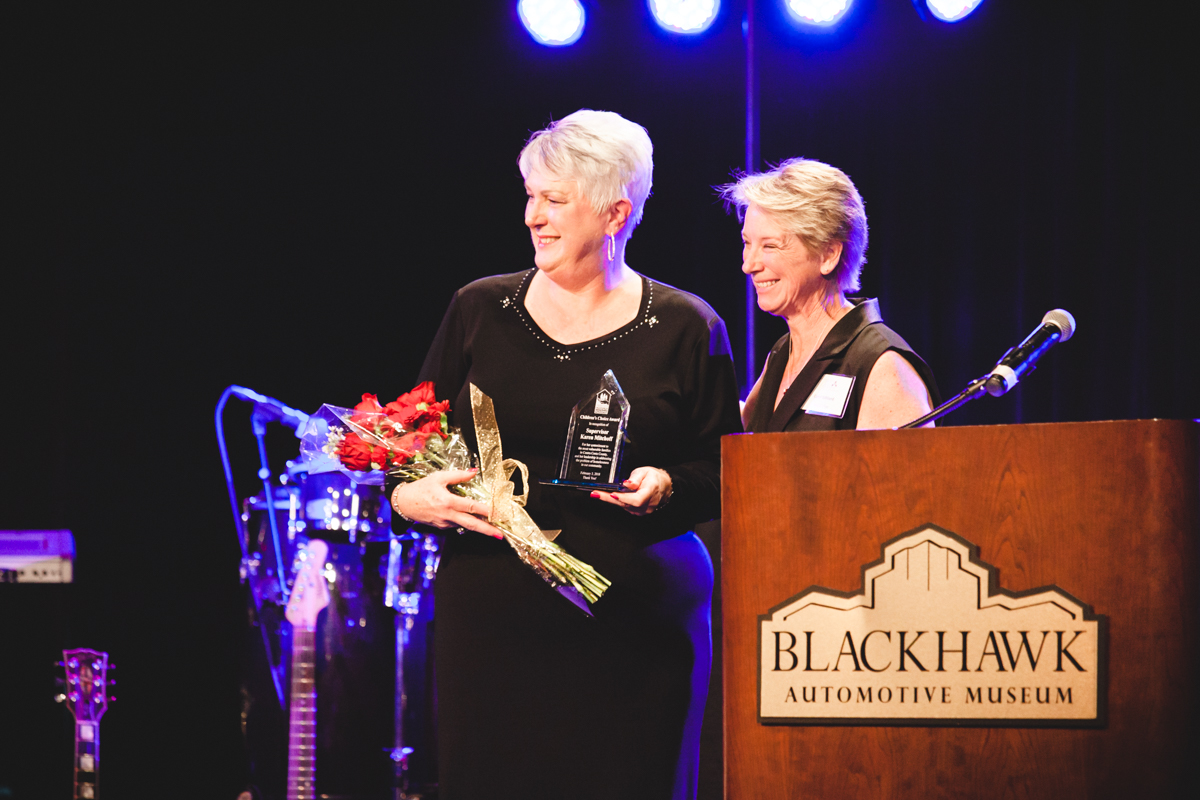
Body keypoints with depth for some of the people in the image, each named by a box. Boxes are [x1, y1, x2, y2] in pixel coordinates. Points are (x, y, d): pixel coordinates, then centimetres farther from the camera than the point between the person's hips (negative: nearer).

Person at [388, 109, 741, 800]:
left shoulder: (685, 329, 4)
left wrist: (665, 488, -14)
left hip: (637, 626, -2)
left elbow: (725, 474, 6)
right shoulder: (481, 310, 10)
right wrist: (407, 495, -4)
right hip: (490, 612, 2)